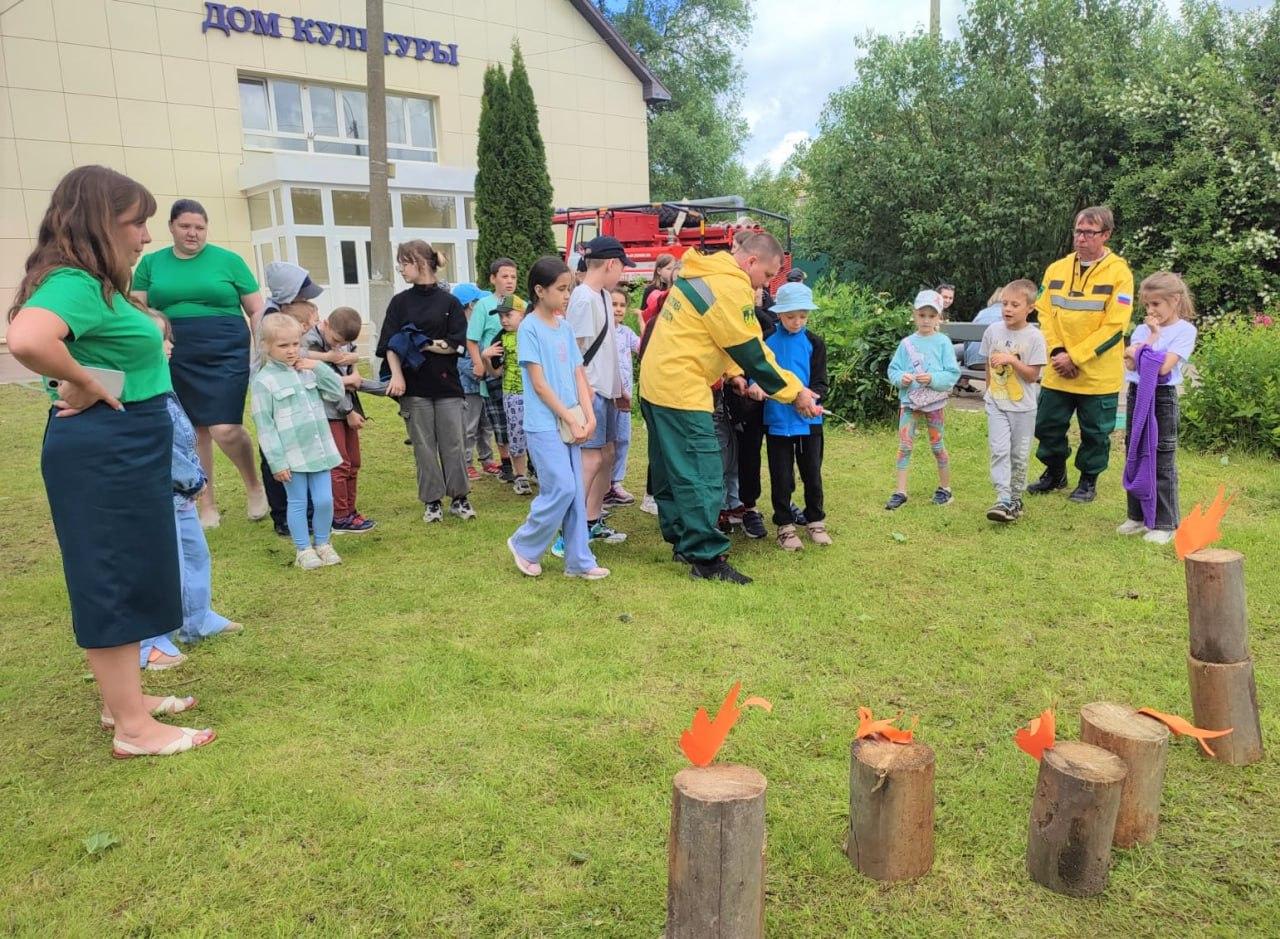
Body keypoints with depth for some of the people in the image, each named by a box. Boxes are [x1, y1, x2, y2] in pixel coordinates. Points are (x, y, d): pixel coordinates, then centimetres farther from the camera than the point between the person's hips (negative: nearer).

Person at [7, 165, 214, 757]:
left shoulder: (95, 284, 12)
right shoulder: (75, 282, -18)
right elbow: (26, 339, -38)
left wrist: (146, 341, 13)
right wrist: (86, 386, -23)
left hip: (124, 448, 10)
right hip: (104, 450, -10)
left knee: (125, 576, 18)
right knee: (113, 580, -2)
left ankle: (124, 698, 32)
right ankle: (133, 728, 9)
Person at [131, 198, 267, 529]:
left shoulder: (228, 260, 3)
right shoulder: (151, 262, 10)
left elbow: (257, 310, 5)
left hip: (225, 355, -3)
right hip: (177, 360, 3)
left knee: (225, 429, -13)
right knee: (193, 431, 7)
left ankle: (254, 485, 14)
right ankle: (207, 504, 20)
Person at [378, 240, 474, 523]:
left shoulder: (449, 301, 2)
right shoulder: (400, 302, 6)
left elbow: (457, 345, -5)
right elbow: (390, 345, -1)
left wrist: (421, 345, -11)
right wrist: (396, 375, -16)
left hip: (446, 383, -1)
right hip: (414, 386, 1)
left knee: (453, 444, 3)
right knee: (424, 446, 5)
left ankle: (459, 498, 15)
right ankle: (432, 502, 15)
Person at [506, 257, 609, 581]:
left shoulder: (565, 326, 11)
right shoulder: (529, 328, -10)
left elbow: (579, 375, 10)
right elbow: (539, 385, -13)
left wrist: (588, 416, -2)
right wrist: (571, 420, -13)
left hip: (571, 422, 7)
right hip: (545, 424, -7)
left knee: (576, 493, 7)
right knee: (562, 489, -9)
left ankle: (579, 560, 15)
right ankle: (524, 544, 12)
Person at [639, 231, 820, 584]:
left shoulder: (702, 273, 14)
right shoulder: (730, 287, -16)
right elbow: (753, 352, -14)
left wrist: (732, 372, 8)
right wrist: (795, 393, -6)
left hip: (656, 384, 10)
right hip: (681, 392, -10)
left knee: (673, 471, 16)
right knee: (703, 478, -6)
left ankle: (682, 540, 27)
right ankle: (706, 559, -1)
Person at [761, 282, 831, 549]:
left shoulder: (814, 343, 0)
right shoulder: (767, 340, -3)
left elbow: (820, 383, -1)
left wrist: (812, 395, -23)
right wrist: (755, 386, -18)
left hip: (808, 420, 1)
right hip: (777, 420, -1)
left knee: (812, 474, 11)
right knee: (781, 476, 6)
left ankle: (815, 521, 28)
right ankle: (785, 525, 19)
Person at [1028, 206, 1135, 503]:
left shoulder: (1119, 273, -8)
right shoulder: (1057, 269, 5)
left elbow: (1114, 326, -13)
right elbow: (1045, 312, 4)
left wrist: (1075, 356, -17)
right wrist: (1057, 351, -10)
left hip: (1099, 374, -4)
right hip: (1058, 372, 4)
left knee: (1095, 431, 8)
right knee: (1048, 424, 10)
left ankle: (1089, 480, 26)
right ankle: (1054, 473, 31)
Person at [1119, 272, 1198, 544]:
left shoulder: (1185, 330, -5)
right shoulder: (1142, 328, 10)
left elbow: (1164, 366, -17)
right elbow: (1130, 363, -1)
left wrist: (1154, 336, -7)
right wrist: (1148, 338, -10)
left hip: (1162, 397, -6)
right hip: (1137, 395, 6)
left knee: (1162, 461, -3)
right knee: (1134, 457, 11)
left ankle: (1165, 523, 5)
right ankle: (1137, 516, 23)